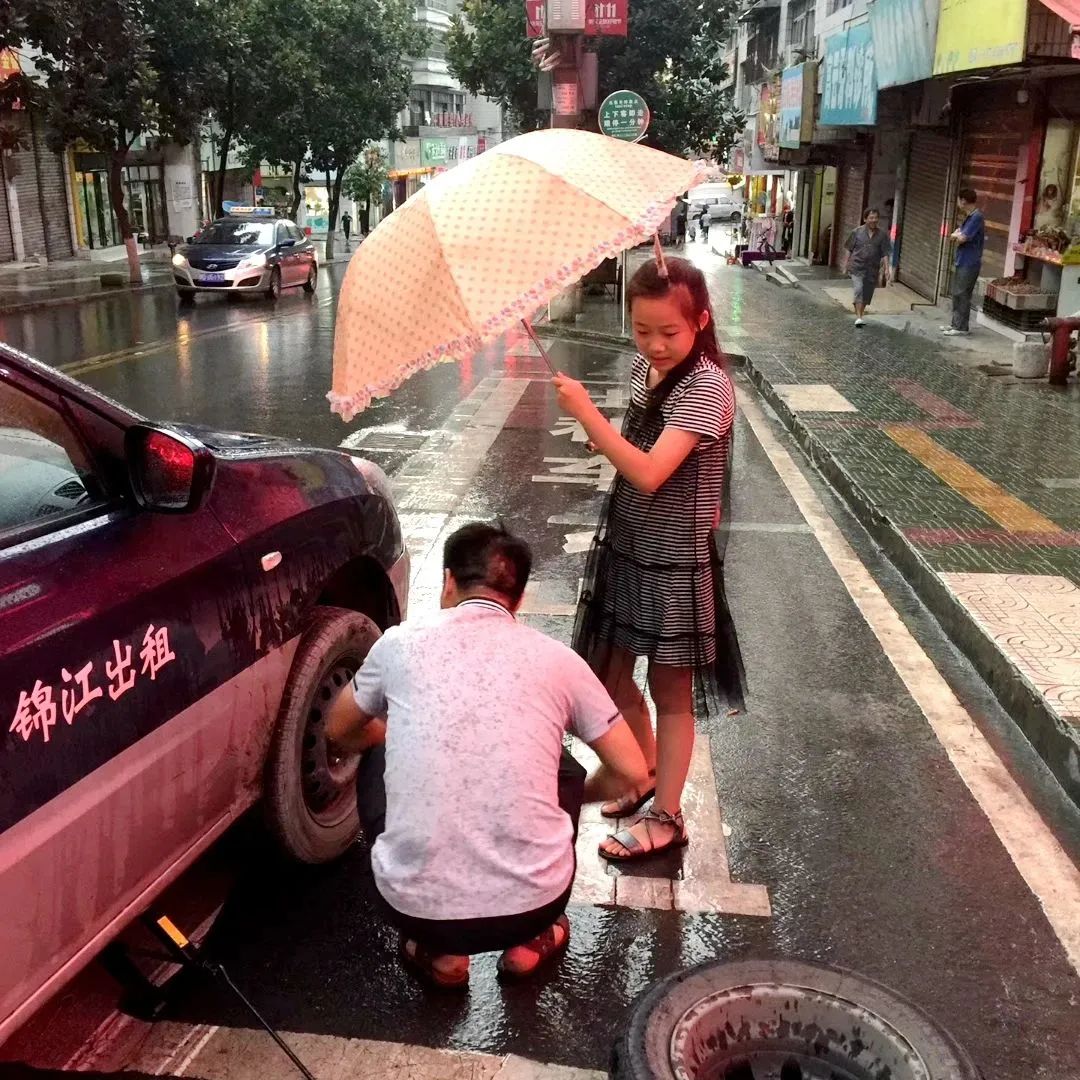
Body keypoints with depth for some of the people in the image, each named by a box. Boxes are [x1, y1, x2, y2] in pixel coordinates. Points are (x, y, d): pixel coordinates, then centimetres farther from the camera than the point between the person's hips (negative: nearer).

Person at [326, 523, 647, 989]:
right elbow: (631, 771, 10)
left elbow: (339, 733, 22)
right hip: (532, 904, 1)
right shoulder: (556, 658, 3)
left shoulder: (401, 641, 4)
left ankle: (438, 951, 23)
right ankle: (530, 940, 23)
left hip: (416, 906, 0)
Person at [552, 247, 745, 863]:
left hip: (674, 562, -8)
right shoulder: (646, 370, 4)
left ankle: (665, 817, 22)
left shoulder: (708, 386, -21)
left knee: (671, 691, 6)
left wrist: (587, 413, -29)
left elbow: (649, 472, -31)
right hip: (624, 546, 8)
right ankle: (646, 772, 42)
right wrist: (603, 439, 2)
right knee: (610, 673, 18)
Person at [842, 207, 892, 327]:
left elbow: (885, 253, 2)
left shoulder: (882, 234, 3)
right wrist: (845, 265, 4)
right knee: (858, 290, -16)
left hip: (872, 269, 2)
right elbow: (849, 250, 5)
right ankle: (858, 317, -16)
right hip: (857, 267, -2)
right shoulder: (857, 232, 0)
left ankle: (861, 315, 28)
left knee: (867, 294, 10)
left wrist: (887, 268, -5)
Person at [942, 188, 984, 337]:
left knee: (962, 295, -6)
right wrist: (958, 235, -8)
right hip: (961, 262, 10)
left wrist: (957, 235, 0)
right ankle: (955, 323, 23)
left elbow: (962, 238, -22)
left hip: (969, 264, -10)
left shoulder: (977, 217, -17)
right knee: (956, 294, 15)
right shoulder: (968, 217, 14)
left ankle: (962, 327, -1)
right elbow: (958, 235, 15)